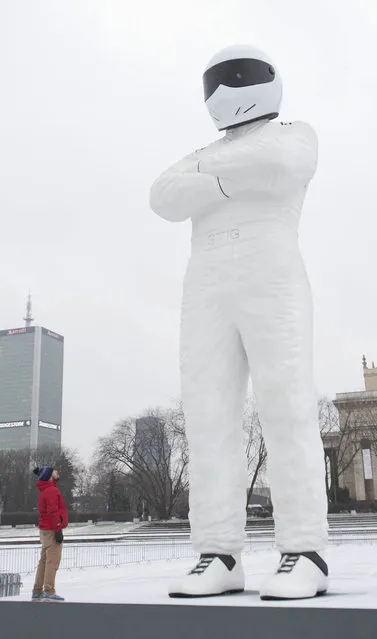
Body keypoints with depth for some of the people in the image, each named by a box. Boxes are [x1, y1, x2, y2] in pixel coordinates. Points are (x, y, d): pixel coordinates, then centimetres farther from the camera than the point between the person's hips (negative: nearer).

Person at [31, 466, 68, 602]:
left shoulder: (45, 490, 17)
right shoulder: (52, 491, -14)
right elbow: (53, 512, -21)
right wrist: (58, 530, -21)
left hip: (45, 529, 10)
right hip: (52, 530, -10)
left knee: (44, 561, 12)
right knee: (52, 561, -10)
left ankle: (37, 592, 15)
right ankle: (49, 592, -12)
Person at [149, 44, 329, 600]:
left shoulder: (296, 136, 13)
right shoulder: (205, 159, 27)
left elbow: (274, 163, -13)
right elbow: (166, 199, 6)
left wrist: (213, 167, 2)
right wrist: (236, 181, -5)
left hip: (273, 286, -5)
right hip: (209, 294, 5)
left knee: (287, 416, -15)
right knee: (211, 421, -7)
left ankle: (305, 557, -13)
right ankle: (220, 559, -7)